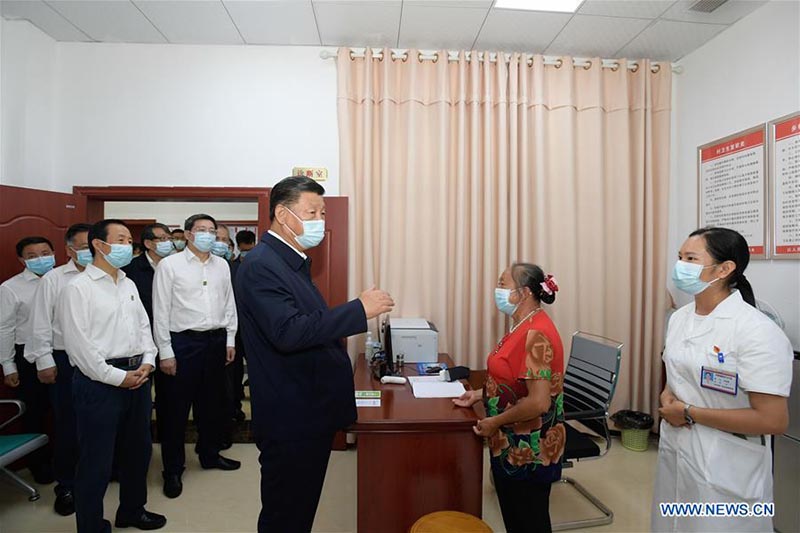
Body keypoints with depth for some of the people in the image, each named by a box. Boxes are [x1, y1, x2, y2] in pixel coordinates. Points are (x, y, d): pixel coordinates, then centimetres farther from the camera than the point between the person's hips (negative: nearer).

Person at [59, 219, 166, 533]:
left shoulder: (128, 284, 13)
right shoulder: (78, 288, -10)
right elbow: (78, 344, -15)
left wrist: (147, 363, -1)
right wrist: (117, 377, -14)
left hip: (137, 376, 8)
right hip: (100, 380, -7)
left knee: (138, 448, 19)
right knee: (96, 459, 5)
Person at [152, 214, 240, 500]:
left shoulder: (222, 265, 7)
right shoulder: (169, 265, -5)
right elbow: (160, 311, -7)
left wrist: (230, 340, 7)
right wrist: (165, 352, -9)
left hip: (216, 340, 4)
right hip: (183, 341, -4)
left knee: (212, 402, 17)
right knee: (176, 407, 6)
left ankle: (210, 454, 36)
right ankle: (173, 470, 22)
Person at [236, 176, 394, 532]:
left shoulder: (296, 262, 12)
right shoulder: (260, 265, -19)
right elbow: (288, 333, -31)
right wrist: (359, 309, -28)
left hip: (312, 414, 9)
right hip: (291, 421, -9)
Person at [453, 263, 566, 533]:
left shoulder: (536, 334, -25)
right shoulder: (524, 327, 6)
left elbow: (538, 401, -29)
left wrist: (495, 422, -18)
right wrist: (480, 395, 7)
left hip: (529, 450, -9)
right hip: (514, 445, 9)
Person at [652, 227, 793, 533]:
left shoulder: (757, 332, -21)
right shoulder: (679, 318, 2)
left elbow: (773, 421, -22)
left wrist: (689, 413, -19)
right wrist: (667, 397, -5)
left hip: (725, 473, -7)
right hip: (674, 455, 7)